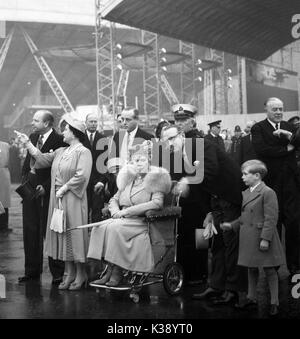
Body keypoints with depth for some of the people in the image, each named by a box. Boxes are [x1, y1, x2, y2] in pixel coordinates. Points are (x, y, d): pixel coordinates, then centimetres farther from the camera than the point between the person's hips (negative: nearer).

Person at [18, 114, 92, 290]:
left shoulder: (83, 152, -10)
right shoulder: (61, 151, 13)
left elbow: (81, 176, -19)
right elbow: (43, 158, 18)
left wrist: (64, 188, -17)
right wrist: (28, 143, 15)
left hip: (73, 199, -7)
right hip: (58, 198, 7)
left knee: (74, 234, -2)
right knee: (62, 235, 9)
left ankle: (80, 275, 10)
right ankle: (69, 274, 17)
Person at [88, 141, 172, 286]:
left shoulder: (155, 177, 0)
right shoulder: (128, 177, 19)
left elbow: (157, 203, -15)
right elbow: (114, 199, 23)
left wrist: (127, 211, -17)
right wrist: (116, 212, -3)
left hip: (143, 221, -6)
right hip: (124, 220, 6)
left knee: (114, 227, -31)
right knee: (100, 226, -22)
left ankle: (116, 273, -21)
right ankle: (109, 270, -21)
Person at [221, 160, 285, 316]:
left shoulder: (268, 192, -14)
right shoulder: (245, 193, 12)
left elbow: (271, 218, -17)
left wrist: (265, 238, -21)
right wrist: (231, 225, 12)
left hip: (263, 239, -8)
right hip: (248, 239, 8)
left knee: (270, 270, 2)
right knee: (251, 269, 16)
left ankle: (274, 303, 12)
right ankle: (251, 297, 29)